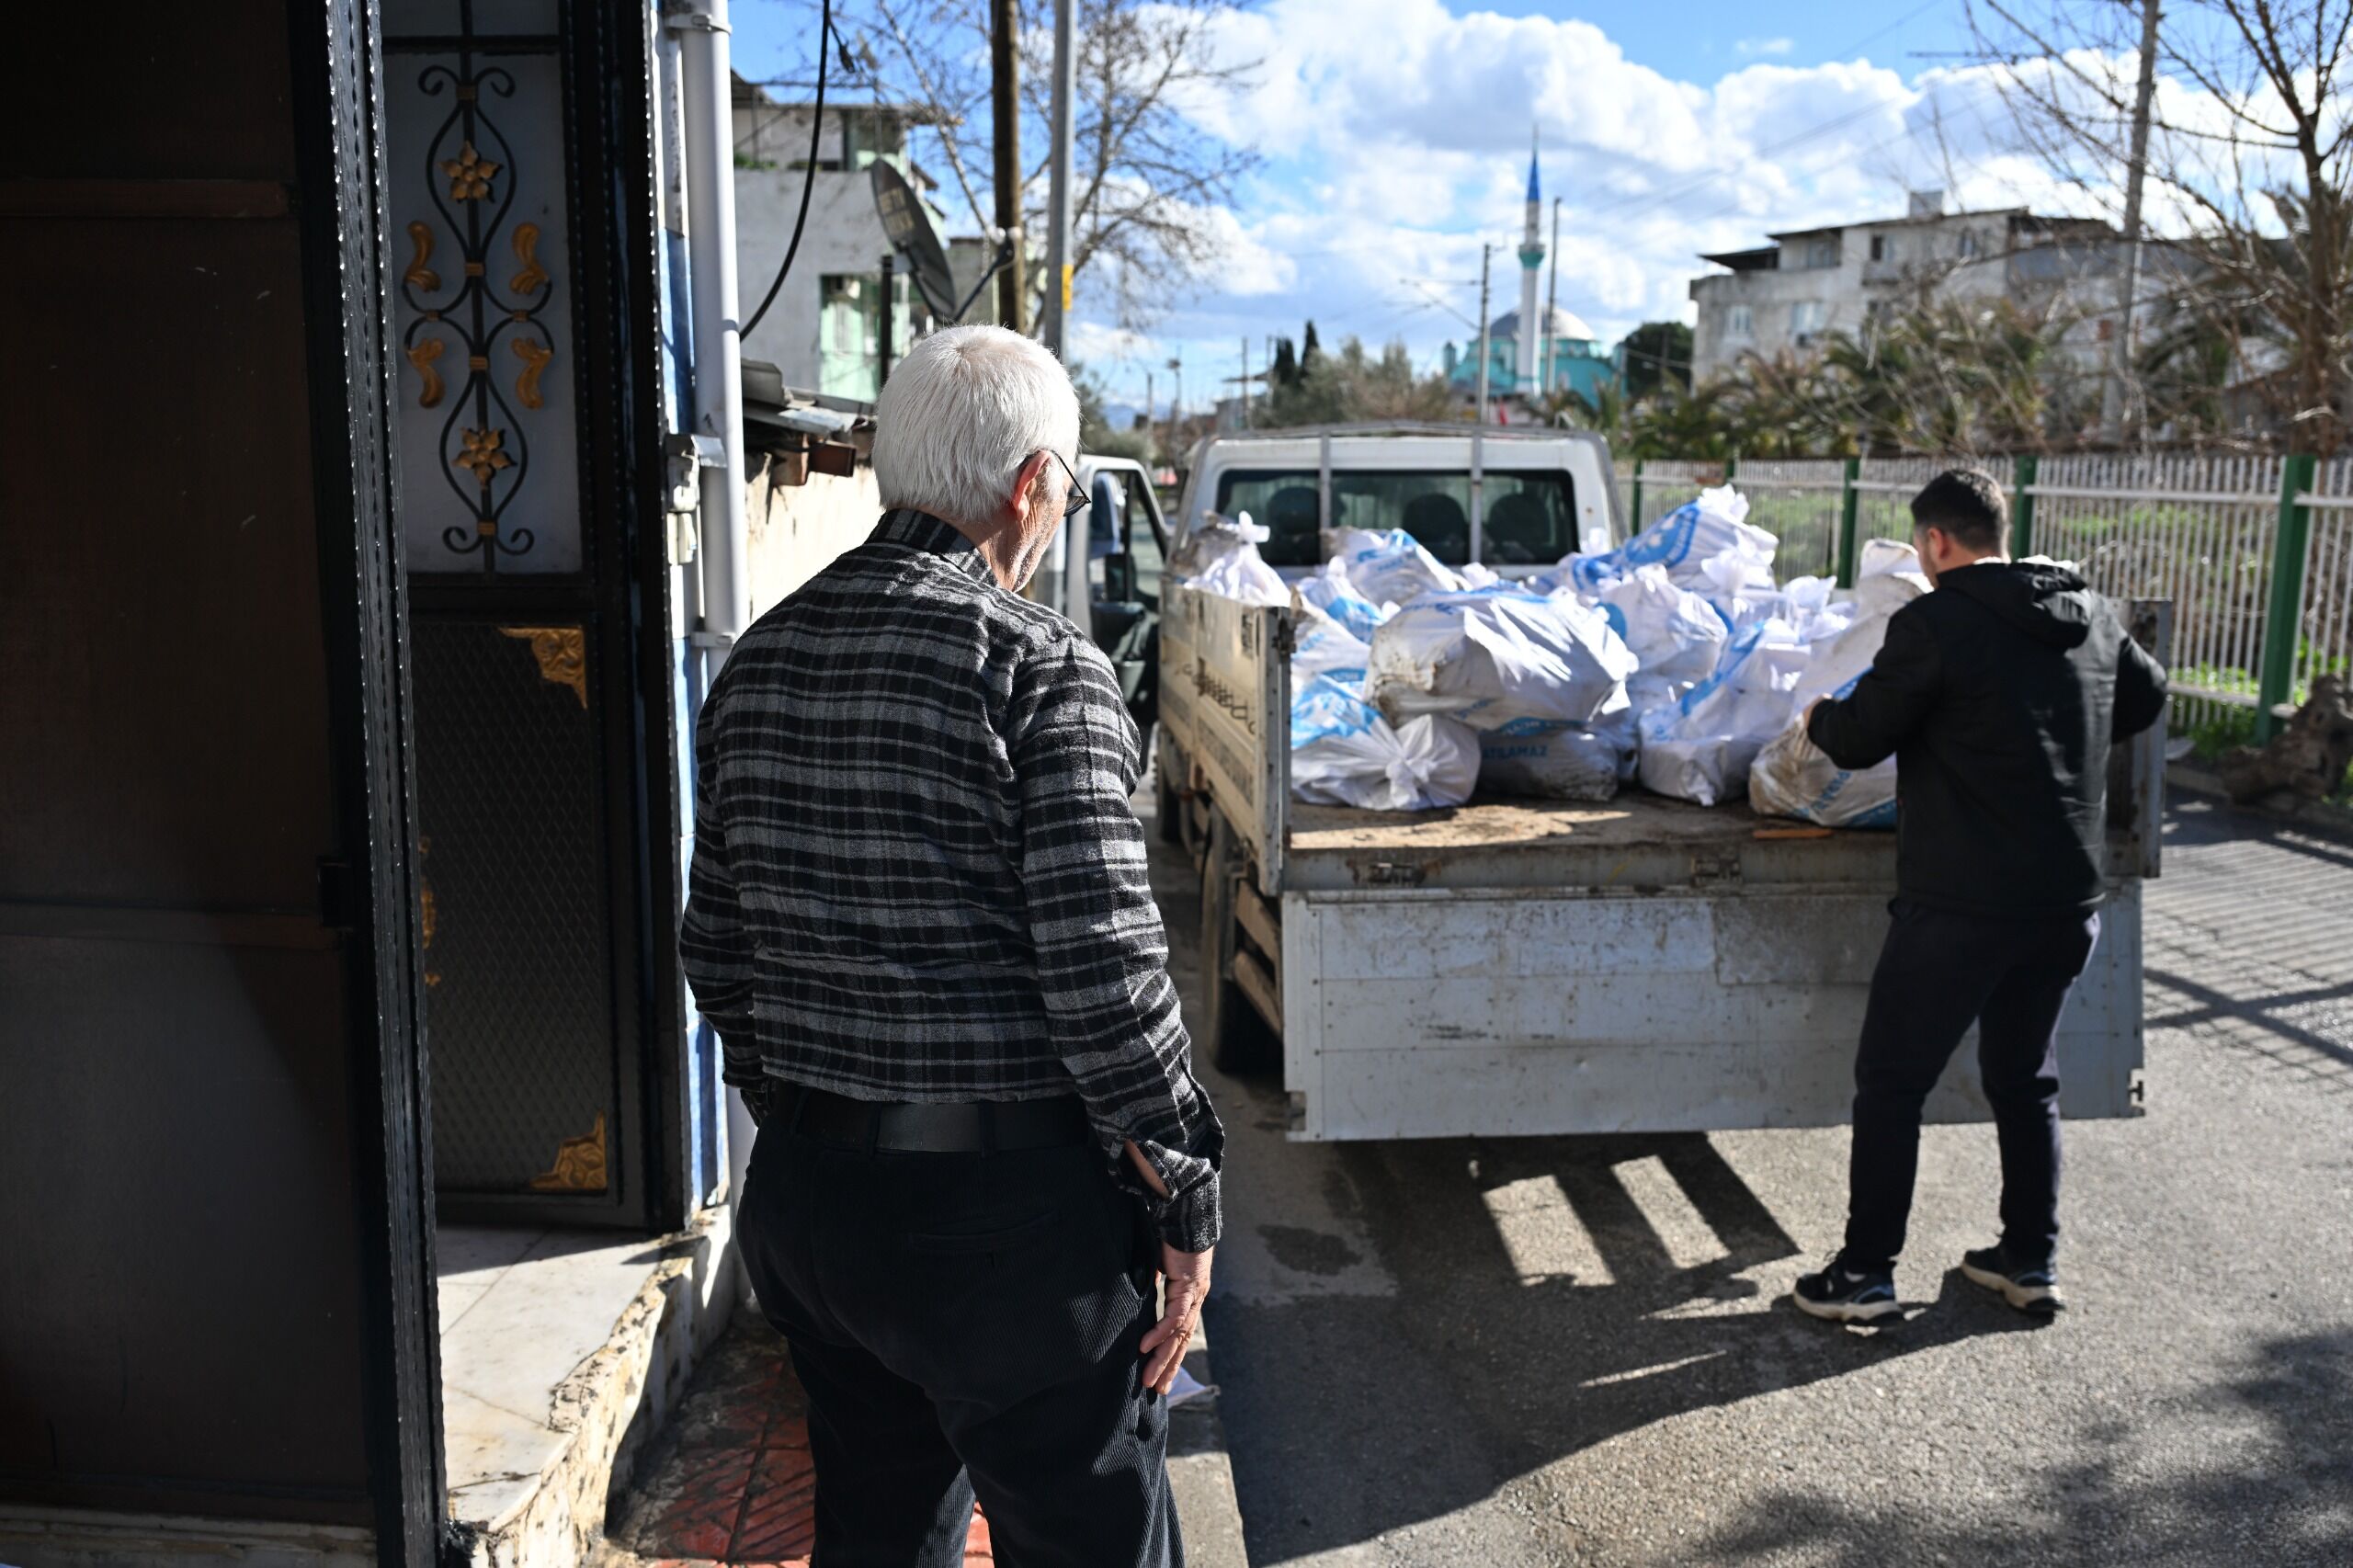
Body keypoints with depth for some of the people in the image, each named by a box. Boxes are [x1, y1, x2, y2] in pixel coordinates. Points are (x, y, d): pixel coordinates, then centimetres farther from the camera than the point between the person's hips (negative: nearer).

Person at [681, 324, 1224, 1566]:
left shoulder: (761, 659, 6)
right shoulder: (1041, 665, -14)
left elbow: (715, 948, 11)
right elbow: (1101, 962, -18)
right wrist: (1183, 1192, -8)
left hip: (804, 1191, 7)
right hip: (1005, 1201, -7)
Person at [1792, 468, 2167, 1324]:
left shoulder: (1934, 622, -15)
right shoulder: (2091, 614, 6)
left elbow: (1859, 739, -8)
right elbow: (2146, 698, 23)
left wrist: (1819, 714, 13)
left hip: (1961, 903, -7)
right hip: (2068, 899, 7)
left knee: (1890, 1083, 5)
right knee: (2026, 1078, 21)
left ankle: (1866, 1273, 10)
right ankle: (2032, 1260, 29)